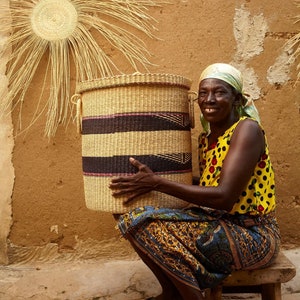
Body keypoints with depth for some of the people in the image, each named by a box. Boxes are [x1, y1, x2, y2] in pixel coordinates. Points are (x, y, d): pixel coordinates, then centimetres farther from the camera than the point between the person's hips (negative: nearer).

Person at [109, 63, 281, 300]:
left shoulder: (247, 129, -15)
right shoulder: (206, 138, 9)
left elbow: (224, 197, -25)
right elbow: (203, 190, 11)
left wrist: (157, 183, -25)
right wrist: (148, 182, 3)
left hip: (254, 236, -8)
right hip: (220, 225, 8)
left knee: (149, 224, -22)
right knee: (135, 219, -2)